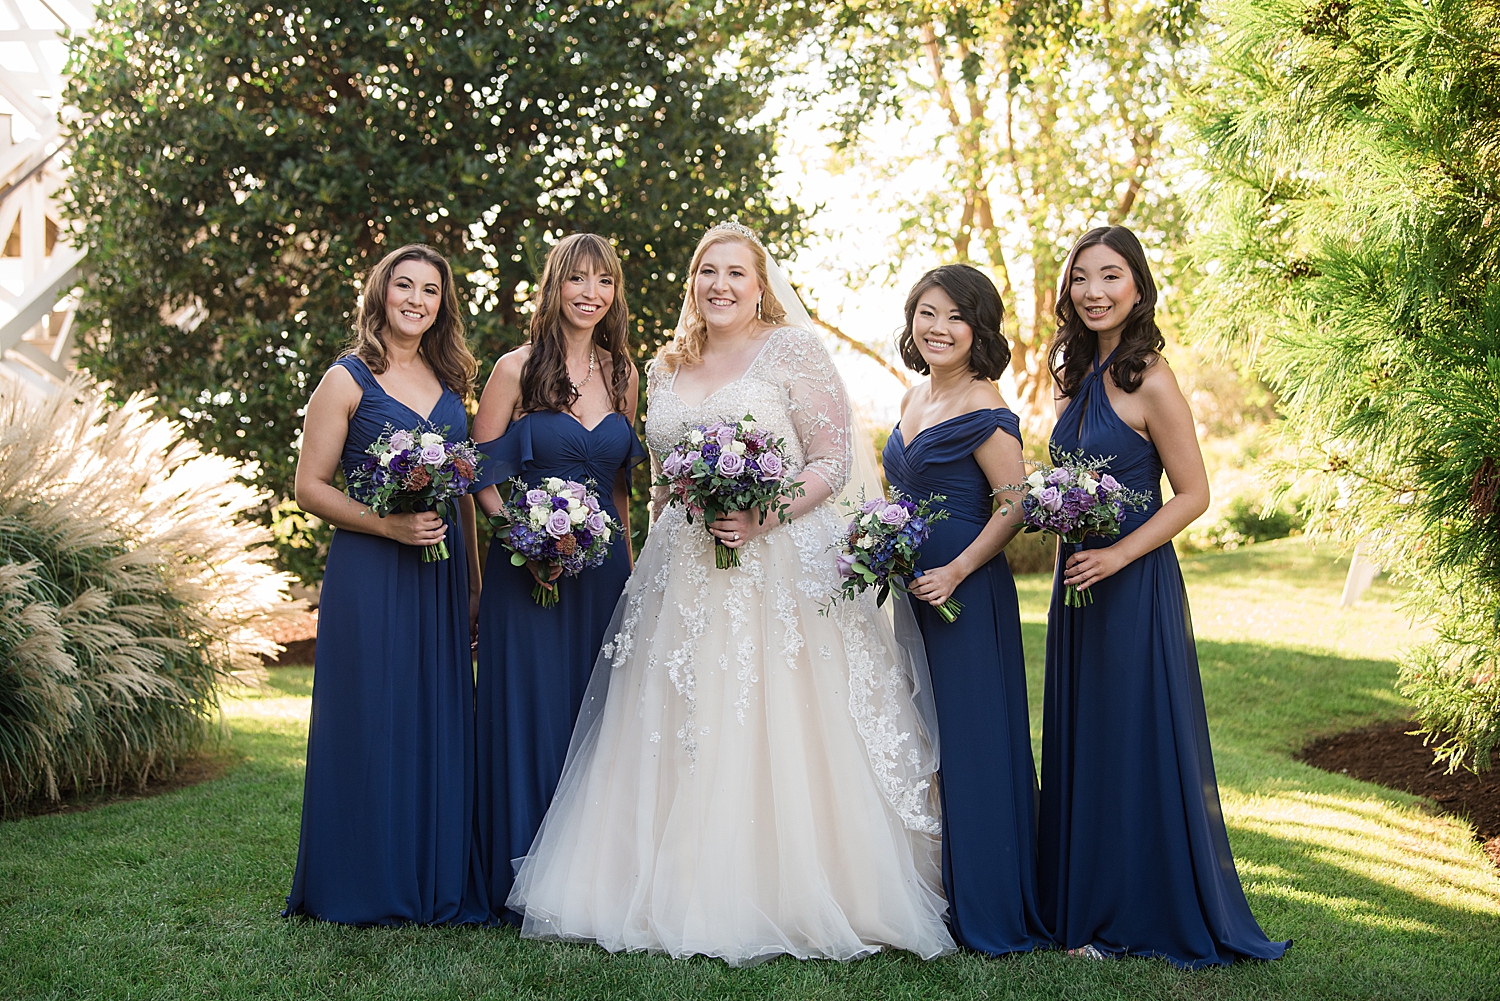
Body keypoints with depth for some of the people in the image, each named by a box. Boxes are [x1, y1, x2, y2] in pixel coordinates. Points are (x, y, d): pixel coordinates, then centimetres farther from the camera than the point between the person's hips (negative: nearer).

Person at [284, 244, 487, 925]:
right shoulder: (348, 381, -1)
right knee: (370, 721, -3)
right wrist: (389, 524, -17)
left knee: (440, 721, 6)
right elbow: (311, 488, -4)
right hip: (368, 575, -5)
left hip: (440, 574, 5)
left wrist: (472, 580, 14)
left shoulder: (449, 383, 15)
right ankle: (364, 887, 9)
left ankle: (438, 885, 16)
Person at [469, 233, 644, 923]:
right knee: (530, 711, -2)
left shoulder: (621, 372, 10)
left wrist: (625, 553, 10)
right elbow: (482, 474, -3)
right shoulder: (516, 370, -4)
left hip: (605, 568, 4)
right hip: (528, 569, -4)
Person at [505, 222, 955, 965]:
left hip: (781, 564, -5)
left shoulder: (795, 350, -1)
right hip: (683, 574, 5)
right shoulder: (668, 368, 16)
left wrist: (763, 517, -19)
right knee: (680, 743, 3)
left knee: (772, 732, -7)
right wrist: (653, 553, 13)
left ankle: (789, 900, 2)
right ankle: (687, 897, 11)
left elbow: (832, 460, -6)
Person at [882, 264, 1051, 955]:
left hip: (966, 592, -9)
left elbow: (1014, 506, -15)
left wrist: (955, 573, -20)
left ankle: (984, 909, 8)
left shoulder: (983, 411, -12)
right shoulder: (913, 400, 13)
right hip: (914, 589, 9)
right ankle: (930, 894, 23)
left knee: (969, 739, -3)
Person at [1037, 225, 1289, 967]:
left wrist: (1115, 555, -20)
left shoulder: (1150, 384, -14)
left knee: (1138, 742, 2)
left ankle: (1140, 916, 15)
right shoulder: (1077, 377, 9)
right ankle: (1087, 905, 25)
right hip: (1078, 584, 8)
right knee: (1080, 743, 13)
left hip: (1134, 586, -8)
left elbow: (1193, 495, -13)